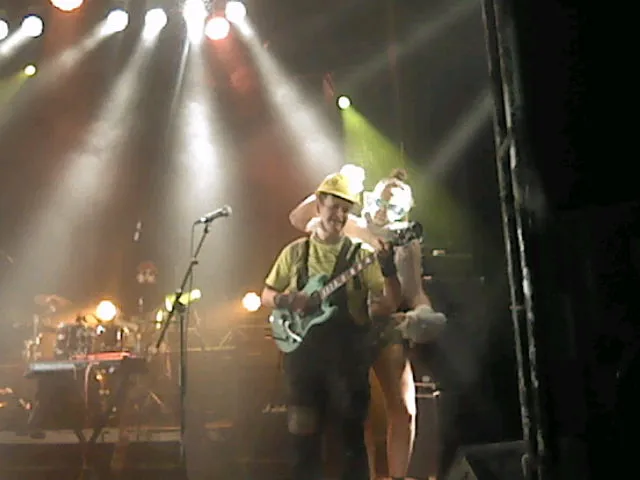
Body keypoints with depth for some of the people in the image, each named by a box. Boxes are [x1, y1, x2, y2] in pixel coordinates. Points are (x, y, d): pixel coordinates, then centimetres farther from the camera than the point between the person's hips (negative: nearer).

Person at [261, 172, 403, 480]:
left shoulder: (360, 255, 3)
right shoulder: (295, 251, 9)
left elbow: (389, 304, -4)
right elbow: (266, 295, 13)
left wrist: (389, 270, -22)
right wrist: (285, 300, -9)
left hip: (348, 354, -1)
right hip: (303, 351, 2)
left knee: (354, 432, 5)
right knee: (304, 434, 8)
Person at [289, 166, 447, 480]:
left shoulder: (408, 241, 12)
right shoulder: (350, 227, 5)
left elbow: (415, 291, 11)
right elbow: (298, 219, -4)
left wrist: (423, 312, -10)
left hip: (388, 326, 2)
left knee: (403, 410, -2)